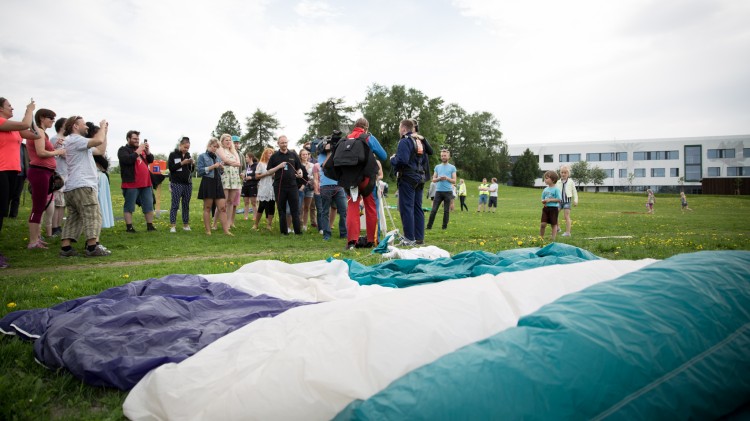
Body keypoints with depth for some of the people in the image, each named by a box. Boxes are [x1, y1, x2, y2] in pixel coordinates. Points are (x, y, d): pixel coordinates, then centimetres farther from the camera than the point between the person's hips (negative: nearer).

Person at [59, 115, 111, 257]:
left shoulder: (80, 144, 26)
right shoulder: (74, 140, -6)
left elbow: (101, 151, 25)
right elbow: (98, 140, -21)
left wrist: (105, 132, 22)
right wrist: (102, 126, -4)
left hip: (73, 187, 11)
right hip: (82, 186, -11)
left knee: (74, 218, 9)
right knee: (92, 216, -9)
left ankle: (65, 247, 5)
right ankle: (93, 247, -12)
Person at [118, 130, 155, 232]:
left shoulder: (142, 150, 21)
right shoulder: (123, 150, -1)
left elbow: (151, 160, 13)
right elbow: (128, 159, -19)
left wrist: (147, 150, -3)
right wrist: (139, 150, -14)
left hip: (146, 183, 7)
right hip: (131, 184, -6)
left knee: (149, 206, 7)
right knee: (129, 207, 0)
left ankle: (150, 226, 13)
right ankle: (129, 227, 4)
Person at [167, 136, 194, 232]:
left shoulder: (188, 155, 12)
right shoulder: (173, 155, -1)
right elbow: (171, 168, -10)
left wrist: (192, 164, -4)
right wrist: (182, 163, -16)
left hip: (188, 183, 4)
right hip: (177, 183, -4)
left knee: (186, 205, 8)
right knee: (175, 205, -4)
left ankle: (186, 224, 14)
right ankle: (172, 225, -2)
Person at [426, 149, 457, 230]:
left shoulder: (452, 167, 6)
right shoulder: (437, 167, 13)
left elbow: (454, 181, 2)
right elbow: (433, 180, 11)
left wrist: (447, 178, -15)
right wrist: (439, 178, -9)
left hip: (448, 192, -1)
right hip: (438, 191, 1)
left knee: (446, 210, 2)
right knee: (434, 210, -3)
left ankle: (444, 226, 10)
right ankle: (429, 226, 0)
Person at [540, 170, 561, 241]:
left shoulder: (556, 189, -7)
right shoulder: (545, 189, 10)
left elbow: (559, 199, -11)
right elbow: (543, 199, 16)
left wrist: (550, 200, -19)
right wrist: (543, 201, -6)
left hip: (553, 208, -4)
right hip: (545, 208, 4)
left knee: (554, 224, 7)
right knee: (543, 224, -1)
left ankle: (553, 239, 13)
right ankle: (540, 238, 10)